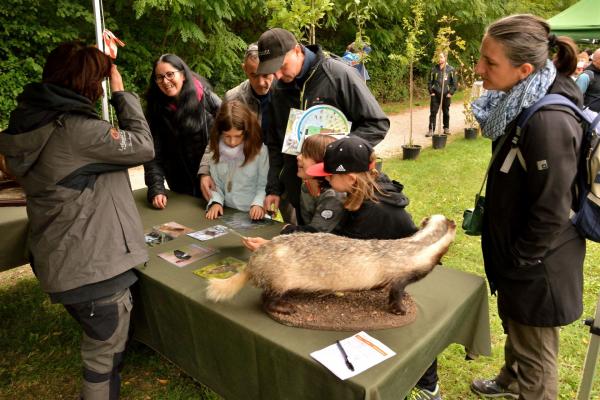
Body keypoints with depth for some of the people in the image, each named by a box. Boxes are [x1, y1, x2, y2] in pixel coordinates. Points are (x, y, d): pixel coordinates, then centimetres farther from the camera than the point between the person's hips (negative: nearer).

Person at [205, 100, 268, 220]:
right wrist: (216, 202, -11)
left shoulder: (259, 149, -9)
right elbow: (215, 184, 6)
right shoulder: (216, 150, 2)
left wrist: (258, 204, -20)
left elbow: (263, 185, -4)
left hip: (251, 216, -1)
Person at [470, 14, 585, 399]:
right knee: (515, 327, 31)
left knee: (535, 354, 13)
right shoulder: (522, 103, -1)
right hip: (516, 254, 9)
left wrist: (516, 263, -12)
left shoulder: (549, 122, -30)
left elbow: (550, 214, -25)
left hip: (535, 267, -9)